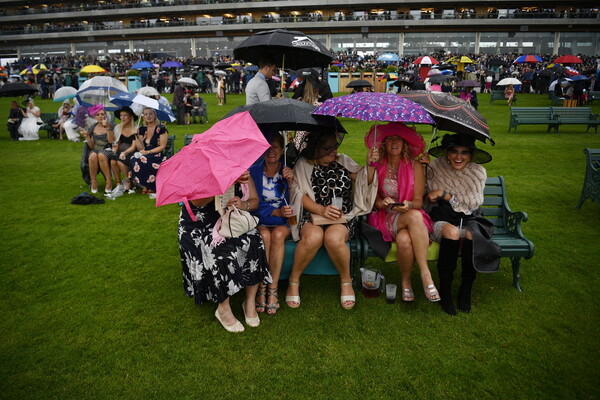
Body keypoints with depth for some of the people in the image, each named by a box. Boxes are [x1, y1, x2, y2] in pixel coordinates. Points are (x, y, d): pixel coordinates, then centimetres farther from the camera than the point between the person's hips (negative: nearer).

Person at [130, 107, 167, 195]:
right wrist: (136, 136, -3)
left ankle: (151, 187, -14)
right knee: (133, 160, -27)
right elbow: (141, 149, 8)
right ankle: (145, 186, -12)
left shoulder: (161, 128, 0)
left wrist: (148, 152, -15)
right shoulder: (142, 129, 15)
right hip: (145, 156, 4)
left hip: (158, 156, -4)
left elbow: (162, 146, -7)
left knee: (143, 160, -34)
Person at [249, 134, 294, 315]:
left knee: (278, 234, -32)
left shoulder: (288, 171, 3)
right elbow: (254, 205, -8)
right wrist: (277, 212, -24)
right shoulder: (253, 171, -1)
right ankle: (261, 290, -24)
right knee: (264, 235, -33)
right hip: (259, 221, 0)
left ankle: (272, 291, -25)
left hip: (283, 222, 1)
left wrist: (291, 182, -18)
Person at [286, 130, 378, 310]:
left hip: (343, 217, 1)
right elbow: (299, 194, 0)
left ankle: (346, 281, -7)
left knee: (334, 238, -34)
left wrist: (370, 165, -10)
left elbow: (364, 182, 9)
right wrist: (321, 209, -14)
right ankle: (294, 281, -12)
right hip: (312, 215, -1)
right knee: (313, 237, -36)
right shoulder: (303, 165, 8)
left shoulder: (343, 161, 15)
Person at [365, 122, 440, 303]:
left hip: (411, 215, 1)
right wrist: (382, 203, -18)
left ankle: (407, 281, -17)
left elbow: (418, 201, 1)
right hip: (384, 219, -1)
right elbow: (374, 200, 5)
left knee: (404, 239, -37)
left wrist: (409, 205, -22)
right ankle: (425, 273, -22)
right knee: (415, 216, -36)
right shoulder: (376, 166, 3)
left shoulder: (415, 166, 4)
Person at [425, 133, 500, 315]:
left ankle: (466, 291, -12)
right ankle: (445, 291, -21)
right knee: (452, 232, -36)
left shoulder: (478, 172, -2)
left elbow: (471, 205, -8)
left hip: (469, 220, 1)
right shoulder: (436, 167, -3)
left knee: (472, 235, -33)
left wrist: (444, 194, -13)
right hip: (441, 219, -1)